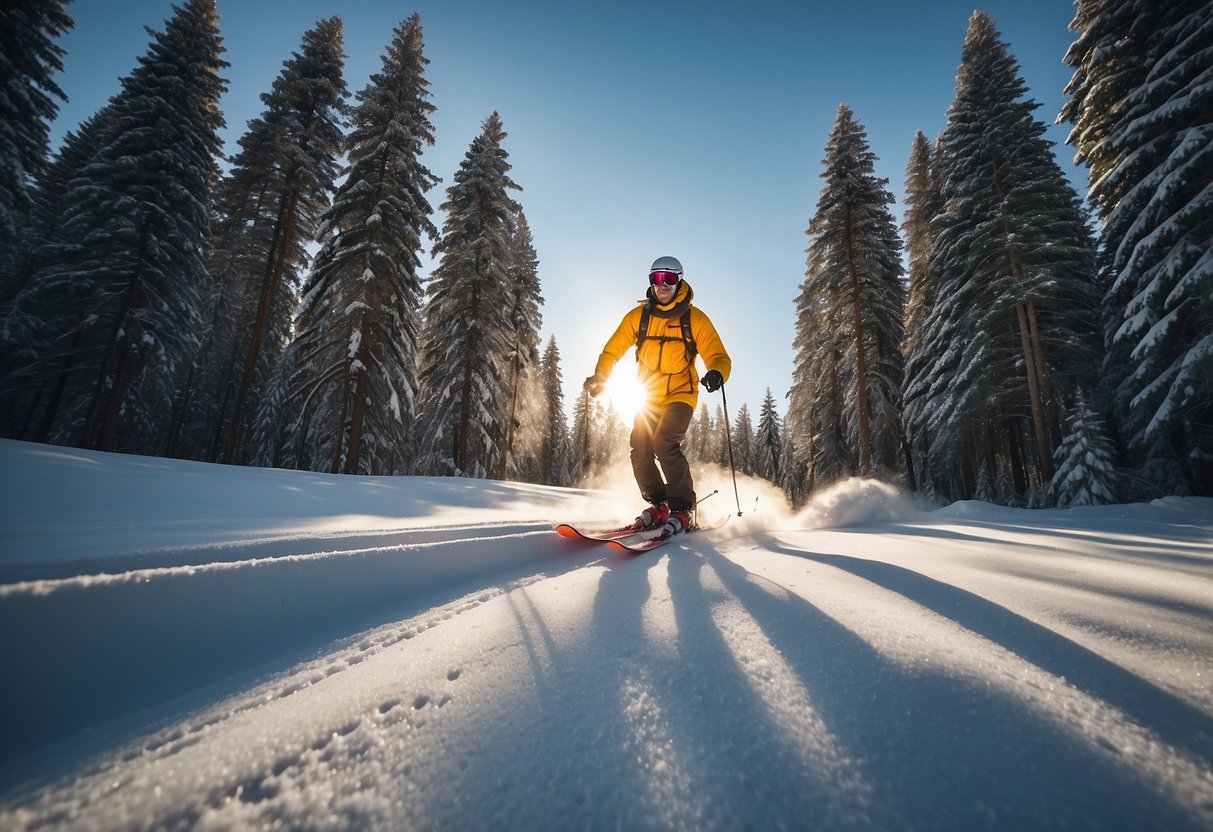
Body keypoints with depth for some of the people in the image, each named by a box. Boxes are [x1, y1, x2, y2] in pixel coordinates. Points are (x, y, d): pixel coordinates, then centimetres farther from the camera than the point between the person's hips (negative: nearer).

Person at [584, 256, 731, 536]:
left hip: (680, 396, -3)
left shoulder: (695, 319, -6)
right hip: (648, 398, 4)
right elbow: (613, 350, 7)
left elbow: (719, 357, -9)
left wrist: (717, 373, -33)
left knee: (664, 442, -24)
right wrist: (600, 377, -10)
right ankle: (659, 505, 16)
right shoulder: (638, 316, 1)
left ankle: (682, 509, -10)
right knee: (640, 452, -5)